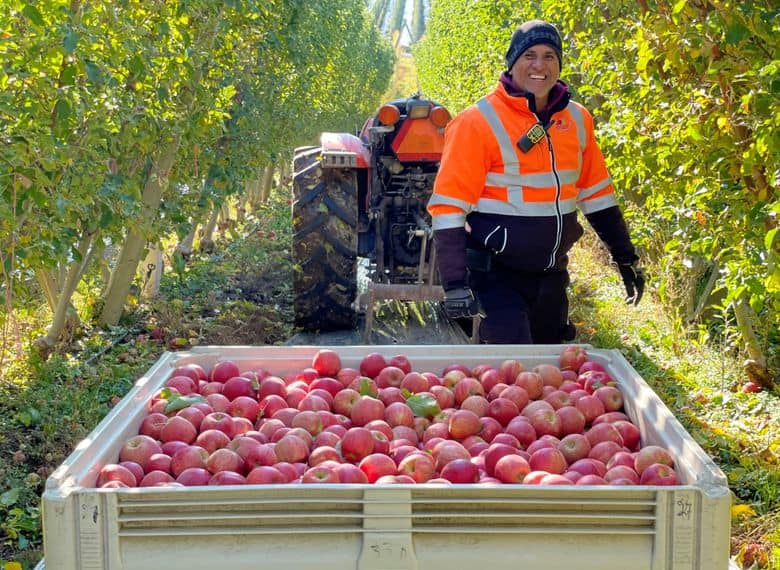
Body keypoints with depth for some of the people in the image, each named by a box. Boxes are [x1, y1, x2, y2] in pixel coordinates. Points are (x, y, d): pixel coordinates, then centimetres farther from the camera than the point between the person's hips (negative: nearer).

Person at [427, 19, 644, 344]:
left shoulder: (577, 120, 4)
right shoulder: (479, 122, -13)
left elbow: (596, 194, 14)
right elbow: (449, 206, -16)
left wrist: (626, 257, 13)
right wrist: (454, 282, -22)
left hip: (552, 276, 6)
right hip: (498, 277, -6)